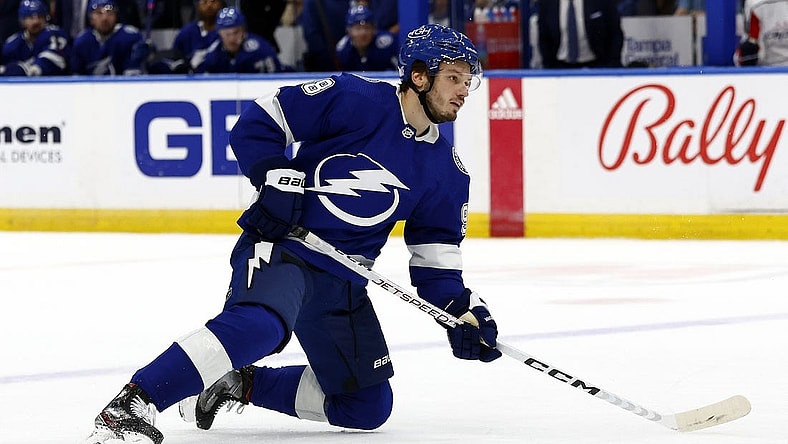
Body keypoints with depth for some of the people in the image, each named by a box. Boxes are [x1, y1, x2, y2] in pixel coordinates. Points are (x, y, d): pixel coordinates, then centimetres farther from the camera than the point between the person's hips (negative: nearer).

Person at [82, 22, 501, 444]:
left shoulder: (446, 169, 8)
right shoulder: (356, 100, -9)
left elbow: (435, 256, 13)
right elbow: (256, 123, -8)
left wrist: (463, 310, 0)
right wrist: (276, 179, -18)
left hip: (342, 280, 7)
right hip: (278, 247, -7)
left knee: (368, 408, 6)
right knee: (261, 322, -39)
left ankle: (244, 384, 19)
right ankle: (131, 405, -43)